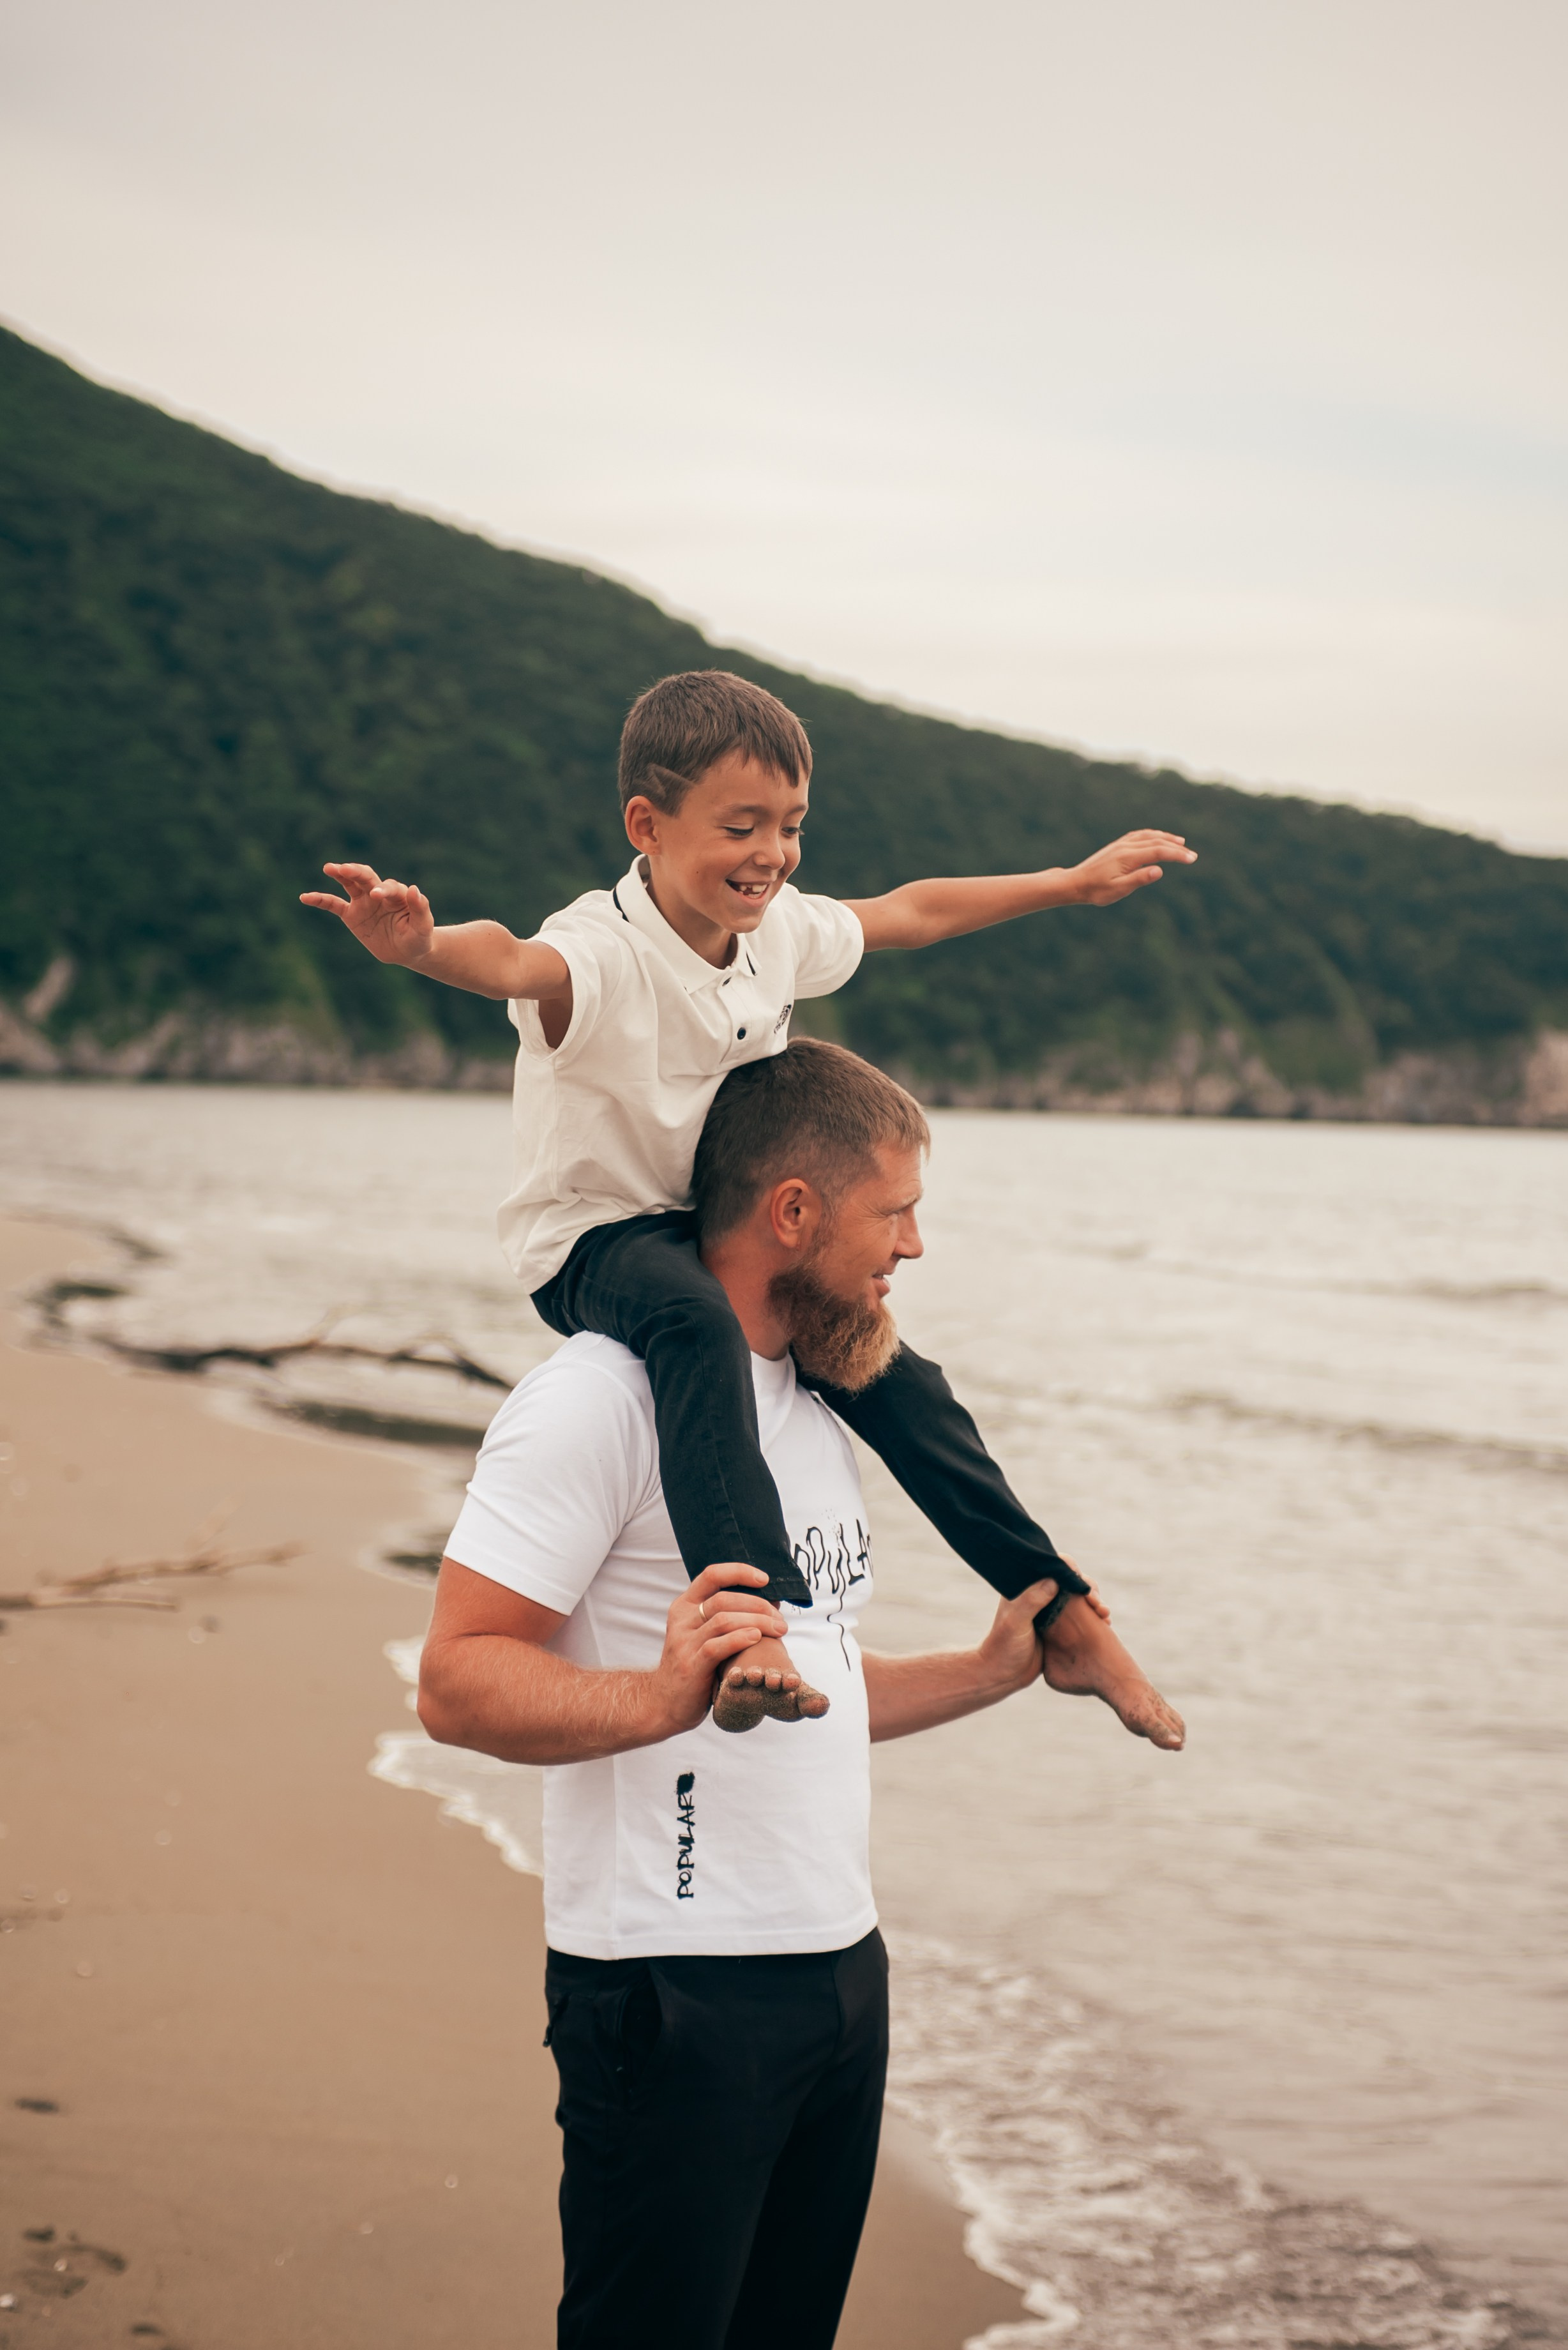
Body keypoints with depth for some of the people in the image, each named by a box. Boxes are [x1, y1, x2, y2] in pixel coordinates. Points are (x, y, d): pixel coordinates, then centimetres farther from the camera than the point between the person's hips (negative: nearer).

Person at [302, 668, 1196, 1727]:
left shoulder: (783, 933, -2)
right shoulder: (603, 957, -27)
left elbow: (910, 912, 16)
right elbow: (515, 964, -51)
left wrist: (1073, 883, 24)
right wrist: (424, 944, -75)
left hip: (725, 1231, 8)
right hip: (594, 1241, -7)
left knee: (895, 1380, 4)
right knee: (699, 1325, -39)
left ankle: (1061, 1613, 20)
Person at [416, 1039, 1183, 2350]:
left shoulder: (814, 1405, 17)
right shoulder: (603, 1399, -13)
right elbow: (458, 1681, -20)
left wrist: (1003, 1669, 23)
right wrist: (661, 1695, -35)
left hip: (841, 1970, 9)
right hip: (674, 1993, -9)